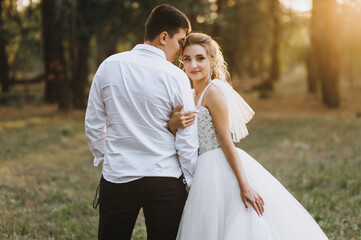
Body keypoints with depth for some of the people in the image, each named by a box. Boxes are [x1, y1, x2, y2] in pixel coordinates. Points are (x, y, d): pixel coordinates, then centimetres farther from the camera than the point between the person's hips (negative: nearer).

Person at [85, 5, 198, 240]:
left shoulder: (109, 66, 0)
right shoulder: (176, 77, -9)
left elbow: (93, 124, 6)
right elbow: (187, 140, -7)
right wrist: (193, 183, 3)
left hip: (116, 178, 3)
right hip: (165, 180, -2)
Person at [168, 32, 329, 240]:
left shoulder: (213, 90, -10)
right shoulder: (193, 96, 14)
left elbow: (226, 142, -15)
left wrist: (244, 185, -20)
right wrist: (173, 124, -15)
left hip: (220, 170, -8)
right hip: (207, 173, 8)